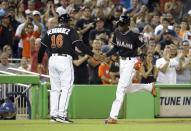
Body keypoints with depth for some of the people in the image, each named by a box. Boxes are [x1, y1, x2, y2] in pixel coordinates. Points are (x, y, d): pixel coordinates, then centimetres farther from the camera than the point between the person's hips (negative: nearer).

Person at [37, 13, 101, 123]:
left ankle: (54, 114, 10)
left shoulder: (50, 31, 14)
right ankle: (61, 114, -14)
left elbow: (42, 47, 15)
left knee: (55, 88, 12)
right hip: (65, 60, -6)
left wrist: (40, 62, 25)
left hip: (52, 60, 6)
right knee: (66, 88, -5)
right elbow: (79, 45, -10)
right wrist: (92, 55, -10)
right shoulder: (70, 31, 0)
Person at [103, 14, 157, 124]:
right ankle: (149, 87, 43)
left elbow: (143, 48, -12)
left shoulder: (134, 36, -19)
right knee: (128, 88, 19)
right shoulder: (117, 33, 1)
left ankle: (113, 116, -15)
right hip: (122, 61, 8)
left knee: (121, 88, -13)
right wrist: (106, 55, -3)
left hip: (131, 62, -8)